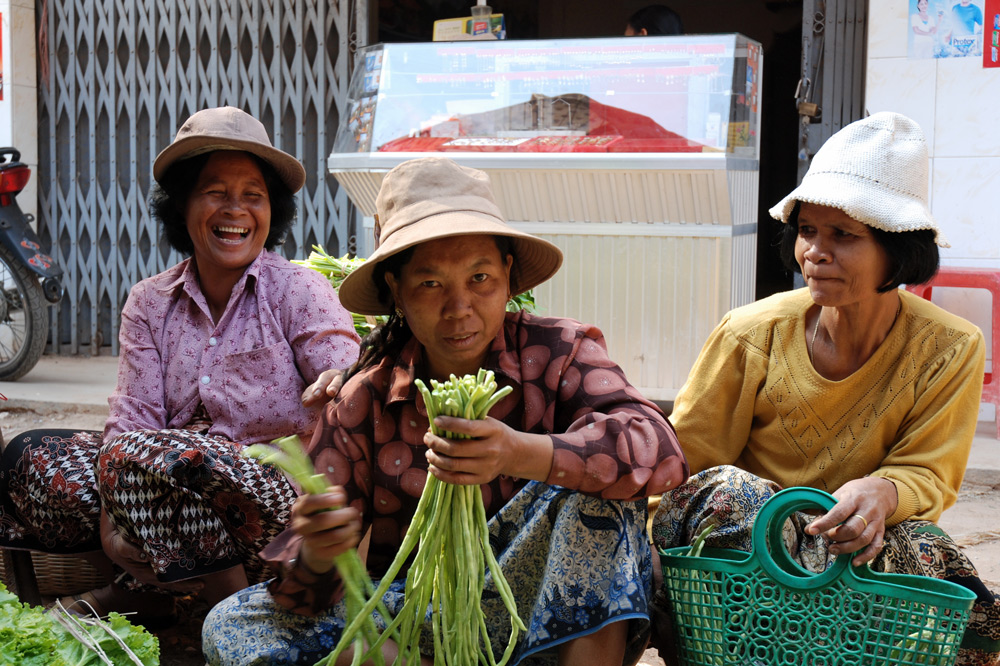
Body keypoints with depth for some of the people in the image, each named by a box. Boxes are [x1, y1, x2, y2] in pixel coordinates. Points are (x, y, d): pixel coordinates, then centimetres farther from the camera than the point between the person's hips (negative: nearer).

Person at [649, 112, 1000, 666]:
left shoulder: (950, 350, -8)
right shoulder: (752, 335, -10)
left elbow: (928, 476, -7)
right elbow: (683, 461, -5)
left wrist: (882, 493, -33)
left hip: (866, 538, 0)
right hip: (743, 538, 0)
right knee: (723, 492, -35)